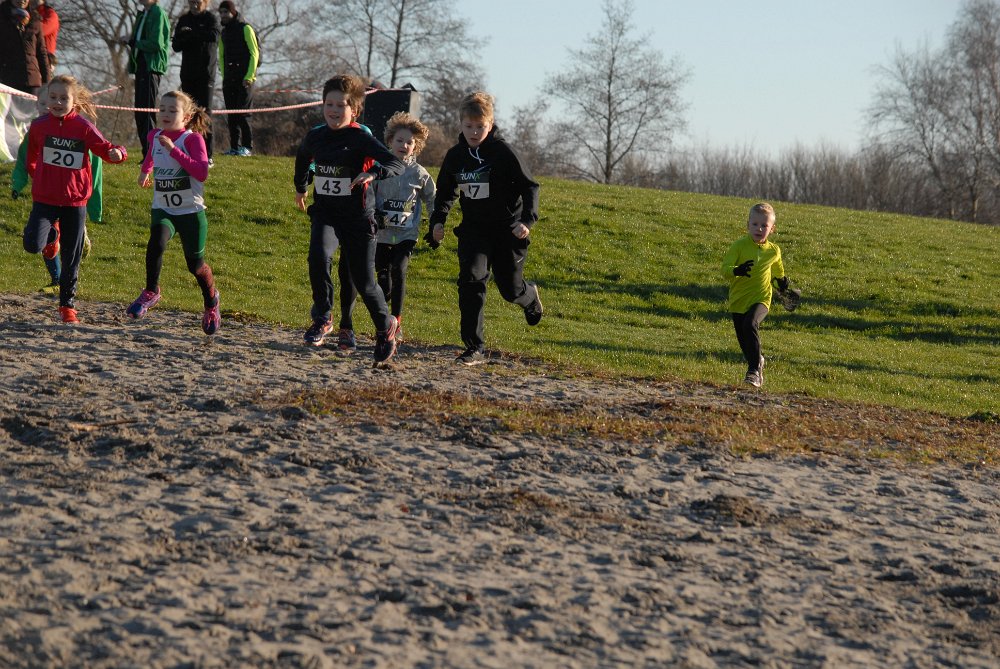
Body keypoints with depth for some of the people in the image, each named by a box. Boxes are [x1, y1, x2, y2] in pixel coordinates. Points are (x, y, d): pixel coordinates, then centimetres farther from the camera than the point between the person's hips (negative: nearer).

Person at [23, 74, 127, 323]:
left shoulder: (83, 127, -5)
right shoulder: (38, 126, 0)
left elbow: (104, 148, -9)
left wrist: (117, 152, -30)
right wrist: (38, 178, 10)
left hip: (75, 202, 0)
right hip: (44, 199, 0)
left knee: (72, 258, 6)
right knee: (33, 245, -19)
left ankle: (67, 305, 22)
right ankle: (51, 236, 18)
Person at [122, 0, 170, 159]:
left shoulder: (158, 14, -9)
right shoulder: (142, 15, 18)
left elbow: (156, 44, -17)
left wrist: (133, 43, -8)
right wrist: (130, 42, 3)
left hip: (152, 67, -9)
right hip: (141, 66, 9)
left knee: (147, 111, -11)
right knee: (139, 112, 8)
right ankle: (147, 154, 12)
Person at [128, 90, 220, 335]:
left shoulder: (192, 139, -12)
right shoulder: (155, 136, 4)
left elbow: (202, 173, -28)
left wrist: (173, 150, -30)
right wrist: (145, 171, 39)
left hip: (191, 211, -3)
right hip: (163, 209, 3)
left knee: (195, 264, 7)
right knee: (156, 243, -28)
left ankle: (211, 302, 35)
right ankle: (151, 292, -12)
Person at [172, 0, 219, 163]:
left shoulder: (211, 18, 1)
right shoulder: (183, 20, 12)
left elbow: (213, 35, -20)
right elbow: (176, 45, 3)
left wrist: (191, 33, -14)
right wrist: (198, 36, -13)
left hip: (206, 72, -4)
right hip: (188, 73, 4)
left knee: (204, 111, -9)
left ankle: (207, 156, -11)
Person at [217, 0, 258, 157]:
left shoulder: (245, 29, -4)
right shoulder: (223, 33, 16)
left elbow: (254, 53, -8)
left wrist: (249, 76, -15)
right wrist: (224, 76, 9)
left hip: (245, 77, -6)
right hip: (229, 78, 6)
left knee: (242, 112, -11)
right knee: (231, 114, 3)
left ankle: (247, 146, -6)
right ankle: (234, 147, 5)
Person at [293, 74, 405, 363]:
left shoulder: (361, 138, -12)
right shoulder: (315, 136, 3)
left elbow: (397, 164, -23)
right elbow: (302, 157, 28)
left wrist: (374, 174, -41)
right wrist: (300, 187, 37)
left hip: (358, 217, -3)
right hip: (325, 213, 3)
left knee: (364, 282, 0)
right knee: (318, 256, -28)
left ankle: (386, 326, 29)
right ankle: (322, 319, -11)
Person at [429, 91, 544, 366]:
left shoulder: (503, 152, -13)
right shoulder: (455, 155, 1)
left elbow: (529, 186, -9)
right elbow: (445, 192, 15)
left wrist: (527, 219, -22)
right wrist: (438, 220, 0)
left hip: (508, 230, -3)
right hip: (474, 230, 3)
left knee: (510, 289, 7)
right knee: (470, 280, -18)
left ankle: (530, 296, 48)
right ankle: (475, 348, -13)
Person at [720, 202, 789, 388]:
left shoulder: (773, 251, 3)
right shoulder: (739, 246, -7)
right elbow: (725, 269, -18)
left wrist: (782, 281, 13)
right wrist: (736, 271, -35)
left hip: (760, 299, -1)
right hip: (738, 300, 1)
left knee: (751, 324, -29)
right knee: (743, 338, 10)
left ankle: (754, 370, -24)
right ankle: (757, 362, 41)